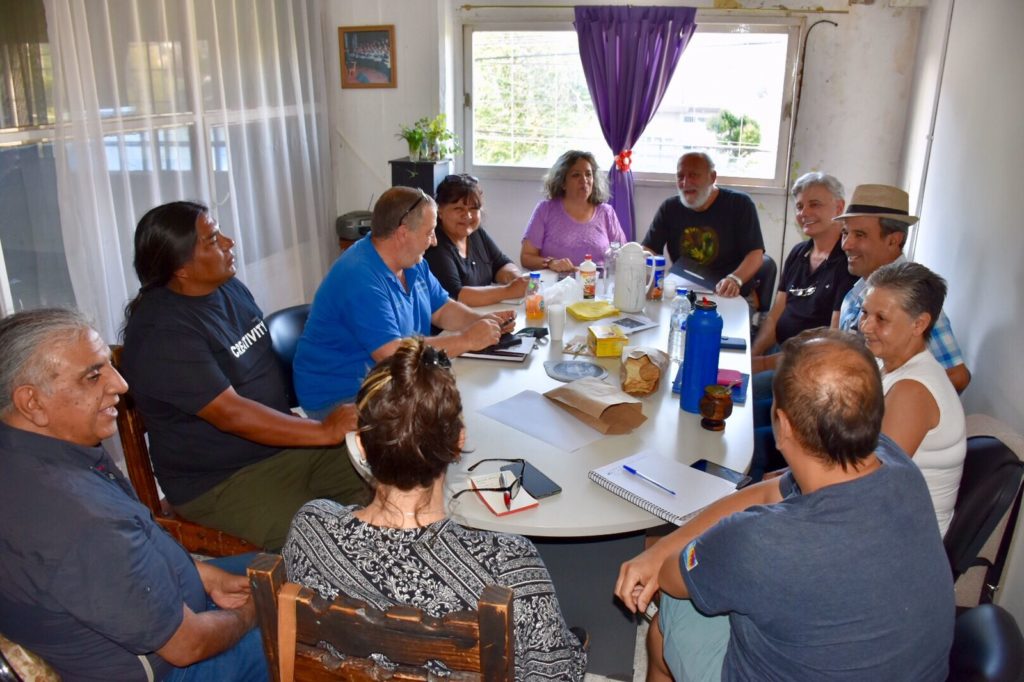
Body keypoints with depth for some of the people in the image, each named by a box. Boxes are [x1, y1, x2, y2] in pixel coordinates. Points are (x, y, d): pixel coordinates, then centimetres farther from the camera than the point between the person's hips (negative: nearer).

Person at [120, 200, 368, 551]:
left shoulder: (229, 287, 6)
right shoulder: (162, 334, -21)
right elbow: (231, 414, -26)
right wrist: (325, 431, -26)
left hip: (283, 442, 9)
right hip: (220, 483, -8)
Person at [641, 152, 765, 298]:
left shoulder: (739, 205, -4)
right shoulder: (669, 208, 6)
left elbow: (755, 253, -10)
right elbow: (648, 251, 1)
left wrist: (735, 279, -30)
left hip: (731, 297, -3)